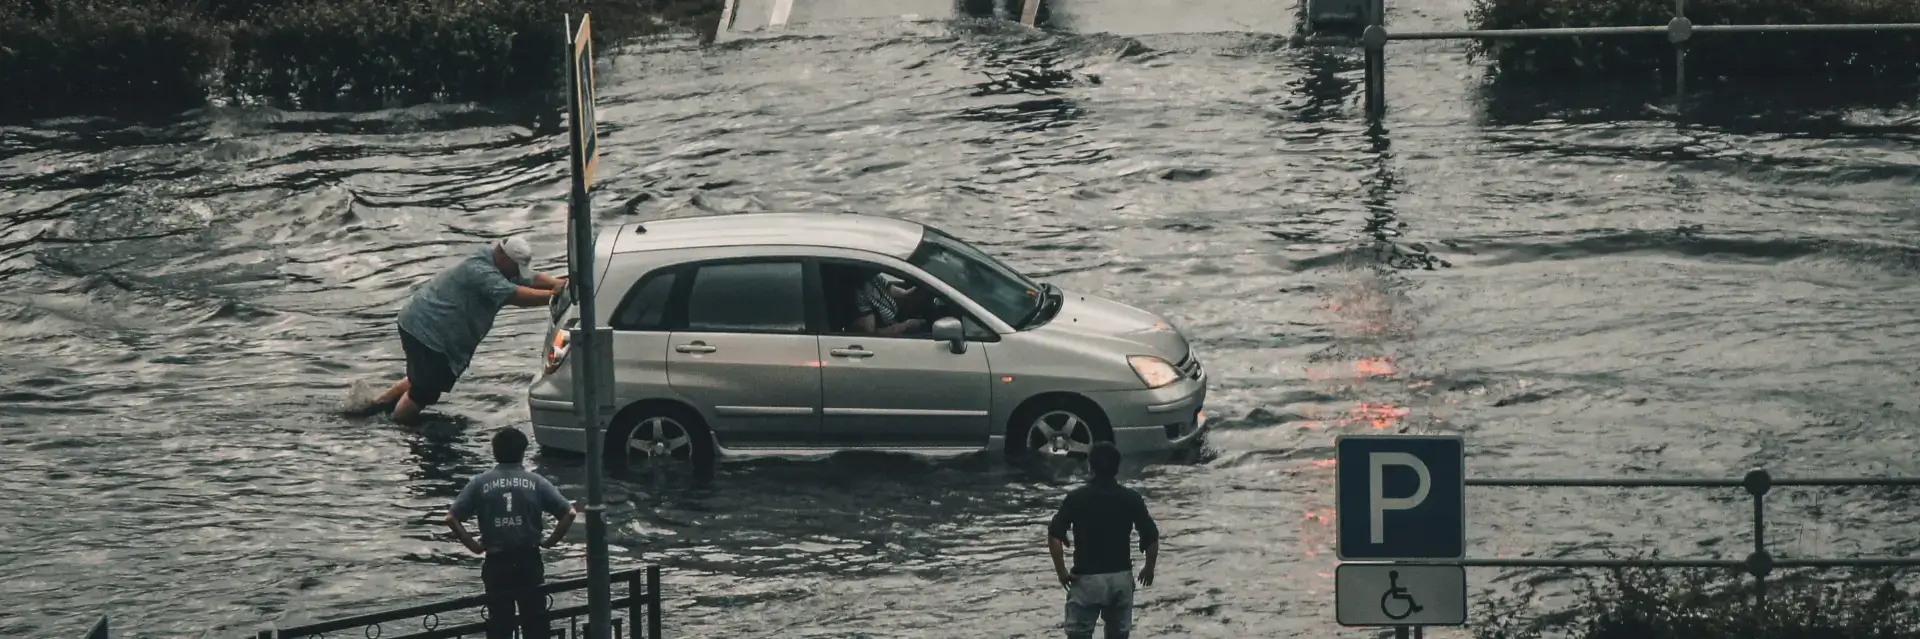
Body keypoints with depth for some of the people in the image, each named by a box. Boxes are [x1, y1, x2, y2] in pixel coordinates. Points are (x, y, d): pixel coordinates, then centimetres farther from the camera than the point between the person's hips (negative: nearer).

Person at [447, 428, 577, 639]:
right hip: (529, 561, 0)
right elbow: (568, 513, -8)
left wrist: (474, 546, 1)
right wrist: (550, 541, 2)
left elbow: (452, 518, -7)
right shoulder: (535, 482, -2)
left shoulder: (480, 483, -2)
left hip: (496, 563, 0)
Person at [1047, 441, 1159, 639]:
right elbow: (1151, 537, -3)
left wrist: (1061, 571, -5)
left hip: (1087, 578, -3)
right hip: (1121, 577, 3)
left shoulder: (1076, 498, -7)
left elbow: (1054, 536, -14)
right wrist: (1149, 568, 12)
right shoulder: (1131, 498, -2)